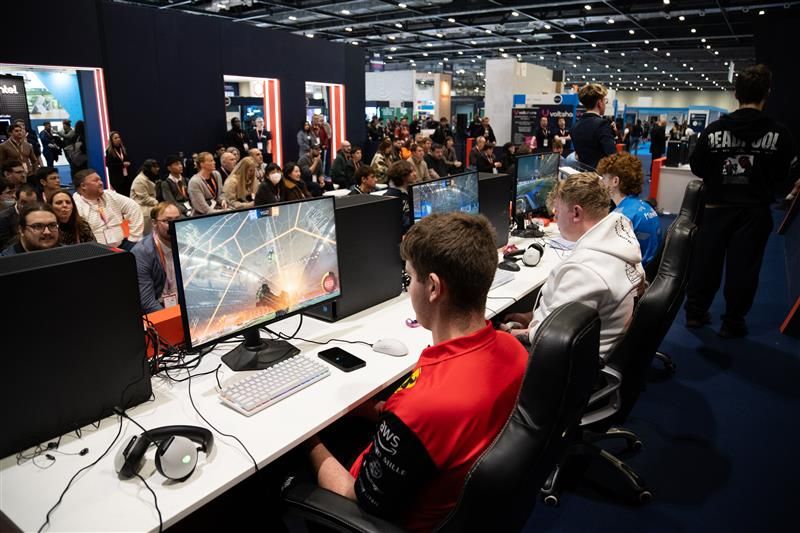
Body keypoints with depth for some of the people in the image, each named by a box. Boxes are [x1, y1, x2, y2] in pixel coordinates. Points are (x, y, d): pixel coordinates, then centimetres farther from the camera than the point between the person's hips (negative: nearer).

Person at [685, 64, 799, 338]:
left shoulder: (714, 129, -7)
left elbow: (696, 167, -1)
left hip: (717, 207, 1)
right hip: (755, 210, -1)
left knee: (707, 260, 12)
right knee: (743, 266, 6)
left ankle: (695, 311, 21)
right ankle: (733, 322, 14)